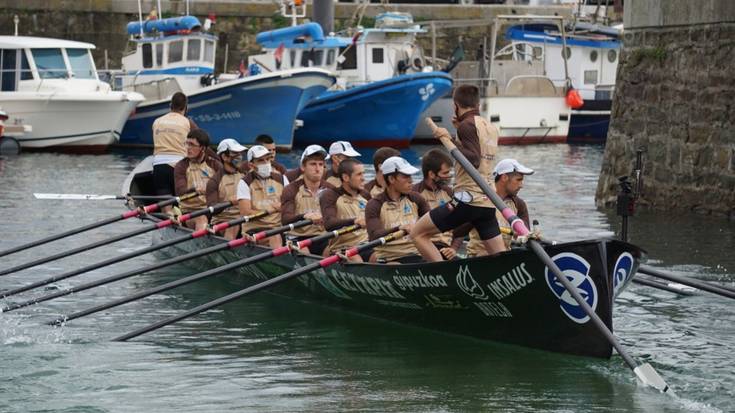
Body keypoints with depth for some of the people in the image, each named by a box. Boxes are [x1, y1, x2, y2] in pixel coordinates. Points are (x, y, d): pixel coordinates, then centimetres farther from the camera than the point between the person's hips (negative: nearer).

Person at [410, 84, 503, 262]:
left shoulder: (467, 125, -6)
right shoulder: (491, 128, 18)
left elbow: (472, 160, -19)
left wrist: (446, 139, -15)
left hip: (468, 198, -8)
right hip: (488, 202, 8)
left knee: (418, 234, -2)